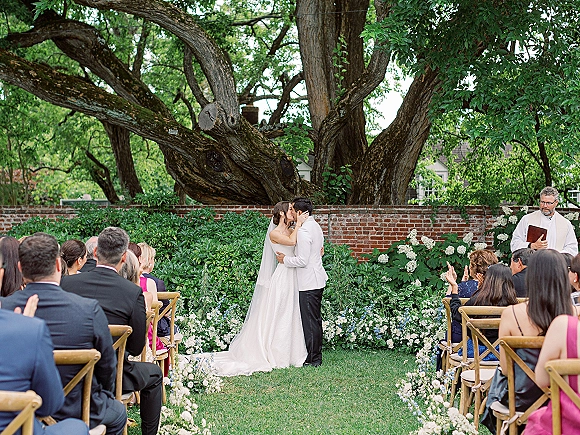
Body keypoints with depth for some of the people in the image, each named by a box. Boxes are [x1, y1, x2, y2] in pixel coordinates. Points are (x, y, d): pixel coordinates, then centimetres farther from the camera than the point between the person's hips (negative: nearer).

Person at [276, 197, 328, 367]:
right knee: (315, 319, 16)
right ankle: (316, 356, 24)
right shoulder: (315, 226, 12)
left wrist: (285, 259, -7)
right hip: (317, 280, 10)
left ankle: (313, 359, 2)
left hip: (309, 283, -10)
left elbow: (302, 261, -22)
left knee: (310, 321, -3)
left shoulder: (303, 231, -20)